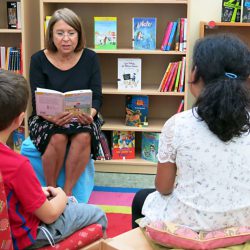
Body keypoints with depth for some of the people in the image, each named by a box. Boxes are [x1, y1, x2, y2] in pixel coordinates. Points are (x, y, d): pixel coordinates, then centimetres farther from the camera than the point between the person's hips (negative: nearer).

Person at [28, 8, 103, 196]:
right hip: (47, 118, -1)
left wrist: (90, 115, -27)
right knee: (57, 138, -34)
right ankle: (51, 190, -11)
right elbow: (37, 102, -10)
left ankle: (67, 191, -17)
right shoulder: (39, 60, -5)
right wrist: (53, 117, -32)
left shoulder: (90, 58, -2)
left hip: (82, 117, 1)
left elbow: (96, 97, -3)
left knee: (84, 137, -32)